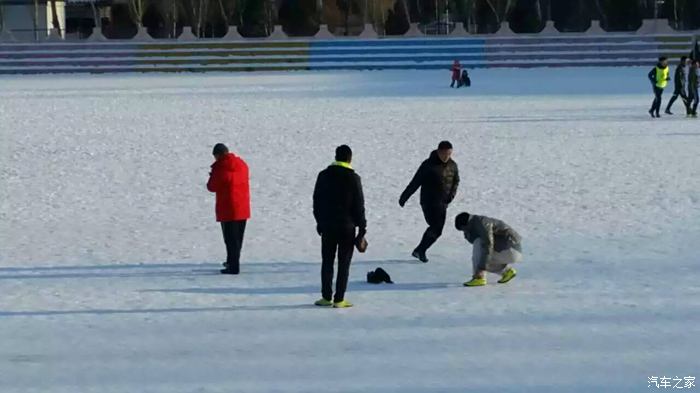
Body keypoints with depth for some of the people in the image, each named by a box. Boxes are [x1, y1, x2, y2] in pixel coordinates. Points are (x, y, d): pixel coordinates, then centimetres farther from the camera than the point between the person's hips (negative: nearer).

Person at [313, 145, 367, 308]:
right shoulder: (353, 178, -8)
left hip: (327, 225, 3)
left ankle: (326, 297, 9)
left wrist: (320, 221, 19)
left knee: (327, 262, 10)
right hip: (347, 226, -3)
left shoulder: (324, 175, 3)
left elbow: (316, 200, 9)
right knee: (344, 263, 2)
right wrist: (362, 226, 1)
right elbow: (359, 204, -6)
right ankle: (339, 299, -1)